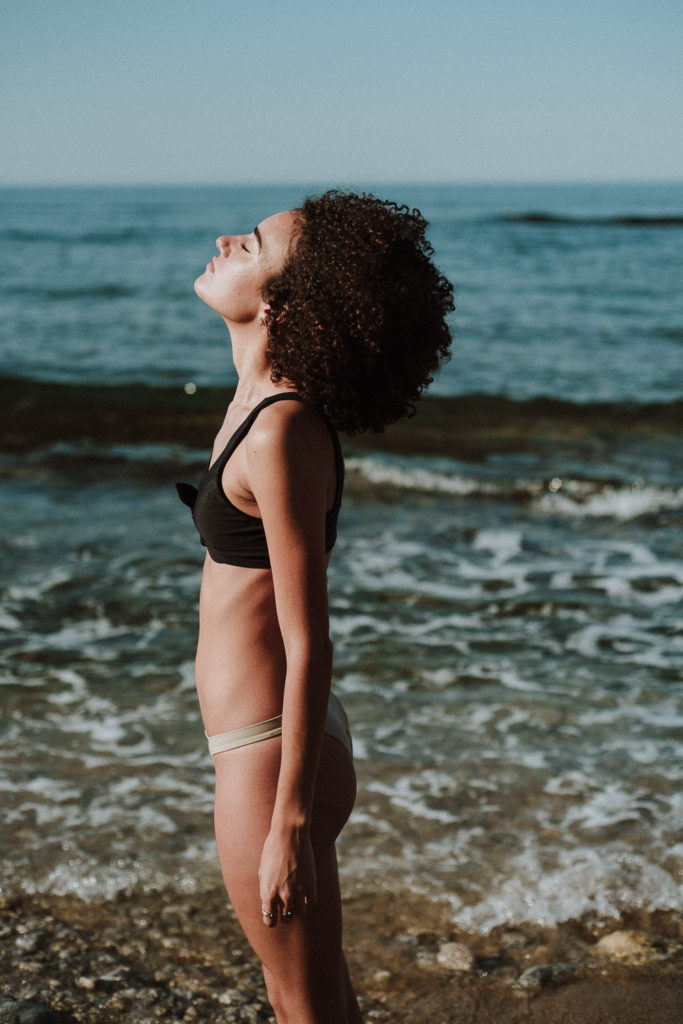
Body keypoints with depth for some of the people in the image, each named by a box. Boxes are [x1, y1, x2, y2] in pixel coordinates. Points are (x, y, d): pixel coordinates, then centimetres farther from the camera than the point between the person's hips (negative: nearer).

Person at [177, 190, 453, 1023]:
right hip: (276, 746, 9)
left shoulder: (282, 432, -22)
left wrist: (289, 822, -19)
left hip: (272, 759, -9)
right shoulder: (264, 402, 6)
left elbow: (308, 647, -22)